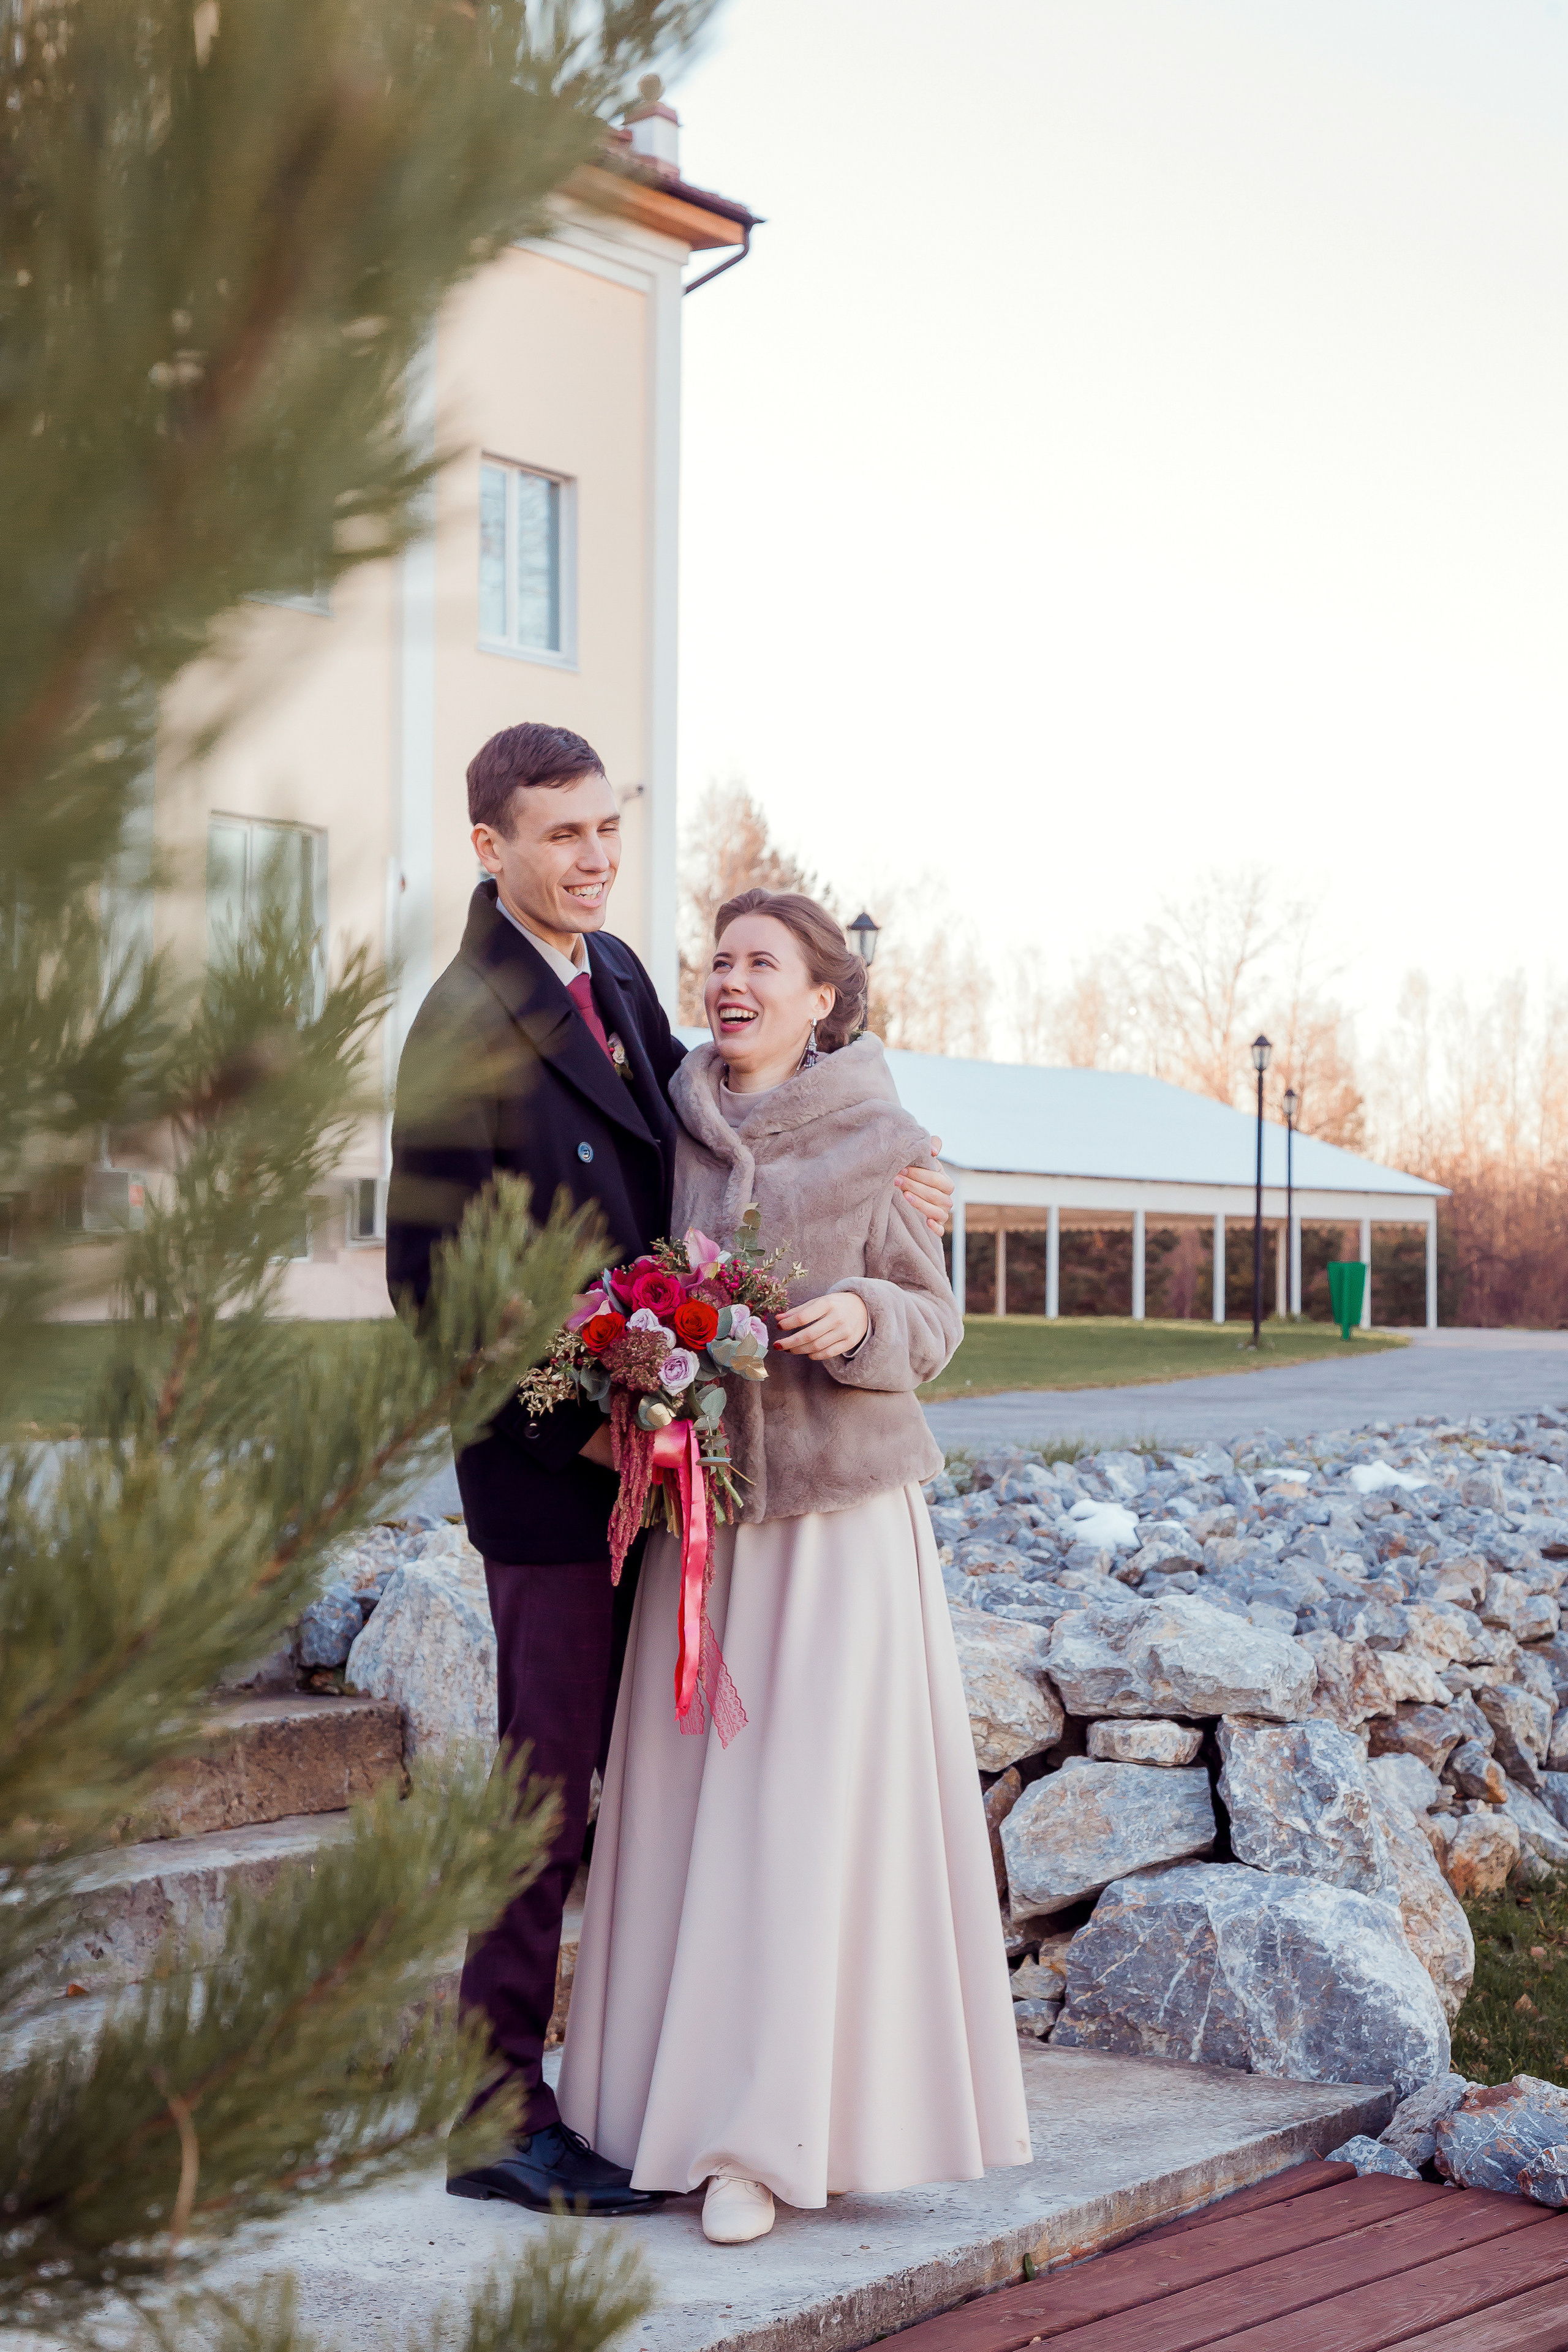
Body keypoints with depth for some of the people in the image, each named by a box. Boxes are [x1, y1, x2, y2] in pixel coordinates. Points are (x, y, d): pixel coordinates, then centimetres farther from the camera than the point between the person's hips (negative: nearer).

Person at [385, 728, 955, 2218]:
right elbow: (429, 1281, -17)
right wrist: (571, 1425, -17)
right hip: (551, 1469, -8)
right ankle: (498, 2116, 15)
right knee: (551, 1779, 0)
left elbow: (682, 1120, 21)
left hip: (644, 1442, 8)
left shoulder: (615, 973, 8)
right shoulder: (467, 1031, -17)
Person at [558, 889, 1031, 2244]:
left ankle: (771, 2131, 3)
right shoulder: (679, 1127, 7)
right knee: (691, 1787, 6)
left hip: (840, 1505, -3)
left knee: (812, 1797, -4)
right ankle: (692, 2090, 20)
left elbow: (935, 1318, 3)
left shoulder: (870, 1144, -3)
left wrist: (860, 1319, -17)